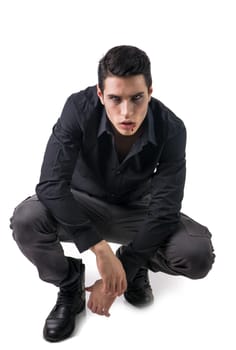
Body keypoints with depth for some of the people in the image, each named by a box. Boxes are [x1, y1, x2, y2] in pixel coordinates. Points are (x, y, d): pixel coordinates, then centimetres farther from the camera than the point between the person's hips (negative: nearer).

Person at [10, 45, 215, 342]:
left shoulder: (171, 130, -25)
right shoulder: (80, 108, -28)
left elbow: (164, 209, -24)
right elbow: (51, 185, -33)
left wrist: (123, 270, -27)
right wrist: (100, 248, -39)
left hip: (136, 210, 1)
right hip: (84, 204, 0)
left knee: (199, 254, -25)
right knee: (26, 220, -32)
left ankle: (136, 265, 9)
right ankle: (70, 286, -1)